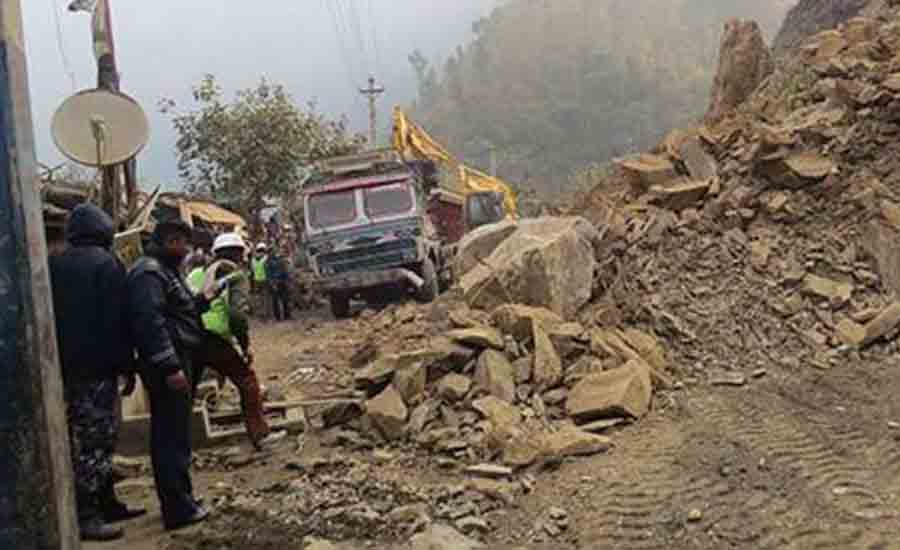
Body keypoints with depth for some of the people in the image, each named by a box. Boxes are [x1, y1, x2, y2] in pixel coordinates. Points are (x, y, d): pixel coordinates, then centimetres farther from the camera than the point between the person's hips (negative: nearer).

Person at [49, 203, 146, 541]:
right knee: (97, 438, -4)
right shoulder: (105, 262, -10)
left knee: (88, 437, 15)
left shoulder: (54, 265, 12)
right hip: (97, 365, -8)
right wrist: (127, 365, -10)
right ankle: (86, 517, -3)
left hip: (65, 366, 8)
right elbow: (117, 320, -14)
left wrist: (54, 364, 17)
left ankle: (106, 503, 23)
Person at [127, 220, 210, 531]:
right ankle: (179, 509, -2)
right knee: (173, 437, -7)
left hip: (176, 360, 11)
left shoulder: (165, 270, 19)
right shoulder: (149, 273, -14)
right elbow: (151, 321, -24)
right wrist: (171, 366, -27)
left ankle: (179, 499, 25)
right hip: (167, 366, -11)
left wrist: (203, 299, 11)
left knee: (172, 435, 16)